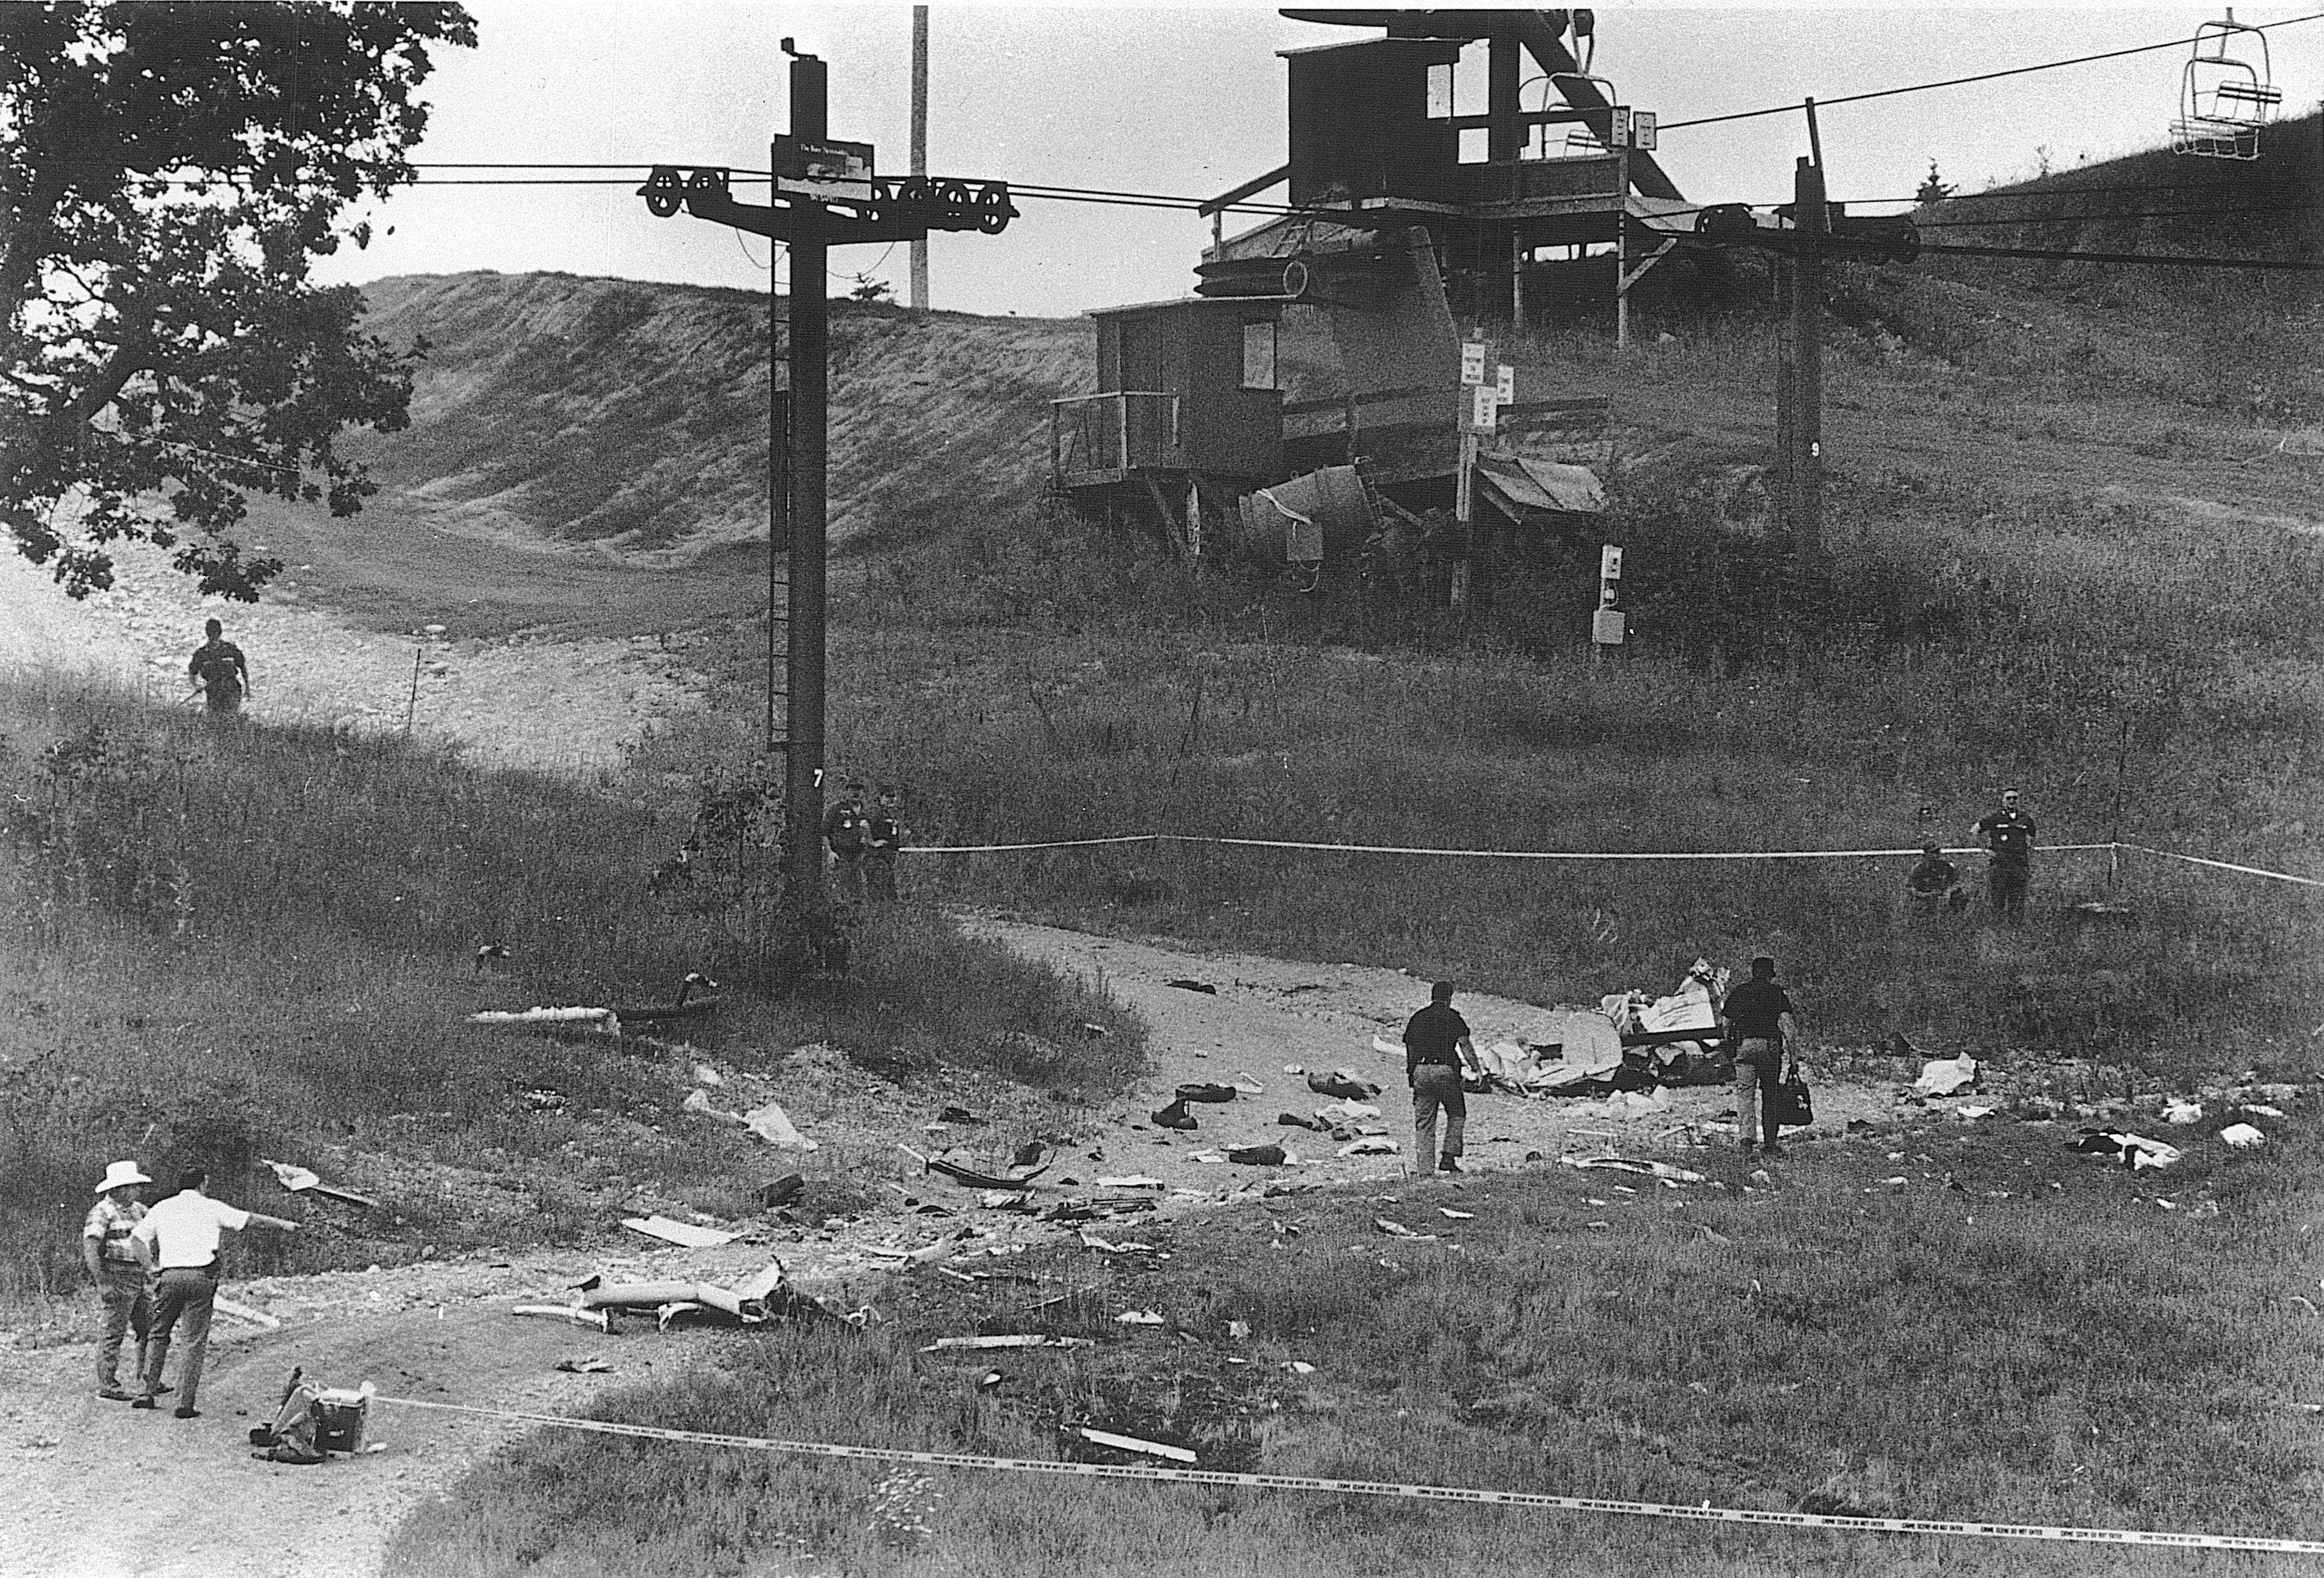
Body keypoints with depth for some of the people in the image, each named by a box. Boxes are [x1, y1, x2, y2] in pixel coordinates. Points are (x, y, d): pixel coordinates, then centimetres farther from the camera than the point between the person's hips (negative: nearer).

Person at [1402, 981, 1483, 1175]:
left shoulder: (1418, 1017, 14)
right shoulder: (1451, 1016, -1)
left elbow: (1410, 1048, 16)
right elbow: (1464, 1043, -8)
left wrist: (1411, 1075, 24)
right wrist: (1477, 1069, -6)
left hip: (1420, 1071, 4)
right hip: (1445, 1070, -4)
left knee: (1424, 1123, 5)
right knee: (1457, 1115, 14)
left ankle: (1424, 1169, 1)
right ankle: (1448, 1157, 1)